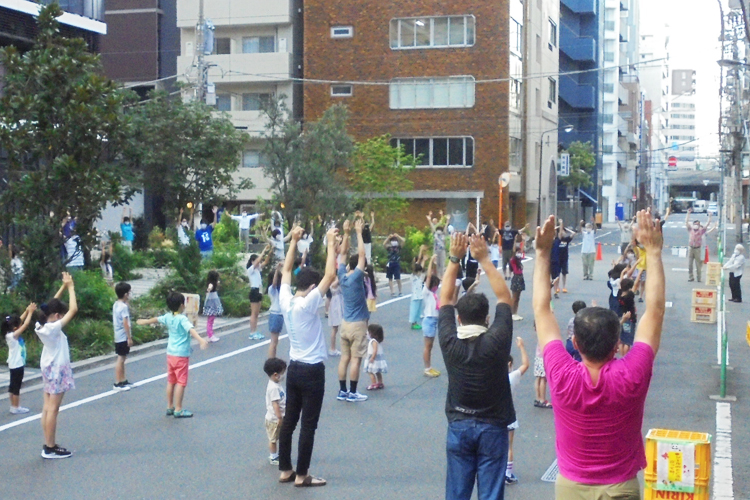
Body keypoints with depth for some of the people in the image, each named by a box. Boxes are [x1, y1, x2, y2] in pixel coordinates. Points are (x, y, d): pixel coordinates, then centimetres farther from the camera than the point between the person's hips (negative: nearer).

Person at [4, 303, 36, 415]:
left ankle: (14, 406, 21)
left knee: (13, 386, 14)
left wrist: (27, 311, 4)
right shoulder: (13, 335, -21)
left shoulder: (12, 334, 2)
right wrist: (30, 312, -14)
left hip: (15, 364, 9)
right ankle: (16, 408, 7)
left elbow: (21, 321, 11)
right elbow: (26, 324, -23)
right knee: (16, 387, -1)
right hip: (17, 365, -9)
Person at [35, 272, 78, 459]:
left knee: (47, 408, 10)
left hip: (48, 368, 9)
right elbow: (73, 309, -23)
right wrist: (70, 287, -13)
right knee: (53, 409, -4)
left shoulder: (41, 326, 1)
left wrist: (63, 287, 10)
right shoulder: (54, 328, -22)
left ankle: (48, 445, 15)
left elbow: (52, 305, 15)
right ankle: (50, 448, 0)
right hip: (57, 369, -9)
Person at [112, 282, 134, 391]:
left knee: (122, 359, 16)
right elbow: (125, 323, -22)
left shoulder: (116, 304, 11)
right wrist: (129, 337, -20)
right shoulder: (124, 306, -17)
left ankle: (123, 381, 24)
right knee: (121, 359, -5)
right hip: (123, 337, -10)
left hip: (118, 336, 10)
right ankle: (117, 383, -2)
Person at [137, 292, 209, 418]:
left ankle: (169, 407, 24)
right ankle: (178, 410, -4)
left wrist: (145, 322, 45)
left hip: (170, 354, 8)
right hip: (181, 355, -8)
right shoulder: (182, 319, -17)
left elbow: (156, 319, 25)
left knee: (171, 381, 16)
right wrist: (200, 340, -52)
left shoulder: (168, 317, 5)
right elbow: (191, 330, -36)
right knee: (181, 382, -4)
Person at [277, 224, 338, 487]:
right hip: (312, 370, -7)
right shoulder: (309, 304, -19)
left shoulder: (286, 300, -2)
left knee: (289, 421, 12)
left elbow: (286, 271, 12)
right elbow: (330, 275, -22)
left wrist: (294, 241, 12)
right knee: (308, 425, -1)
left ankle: (285, 470, 19)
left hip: (294, 368, 7)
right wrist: (331, 243, -15)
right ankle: (301, 475, 4)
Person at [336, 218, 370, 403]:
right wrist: (358, 232, -13)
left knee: (345, 357, 10)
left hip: (345, 323, 7)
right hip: (357, 325, -7)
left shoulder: (342, 275, 1)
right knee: (356, 359, -1)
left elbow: (343, 254, 10)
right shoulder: (356, 277, -16)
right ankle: (352, 393, 2)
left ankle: (342, 391, 13)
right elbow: (361, 254, -18)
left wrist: (346, 233, 7)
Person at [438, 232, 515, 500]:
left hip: (458, 426, 2)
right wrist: (484, 259, -4)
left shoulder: (450, 343, -10)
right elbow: (504, 297, -5)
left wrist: (454, 259, 0)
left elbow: (445, 299, 2)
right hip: (493, 427, -2)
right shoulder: (496, 341, -15)